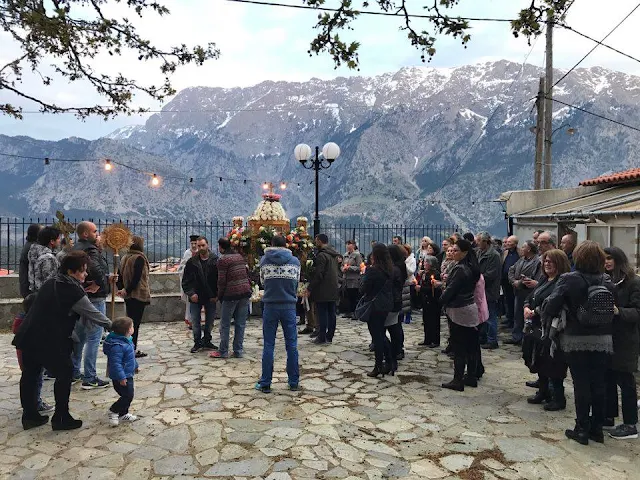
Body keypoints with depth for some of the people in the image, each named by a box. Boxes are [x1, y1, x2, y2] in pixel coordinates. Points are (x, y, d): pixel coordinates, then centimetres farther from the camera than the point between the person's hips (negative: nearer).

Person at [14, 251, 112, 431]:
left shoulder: (52, 282, 10)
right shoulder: (73, 291, -16)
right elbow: (92, 313, -10)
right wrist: (111, 325, 3)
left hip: (28, 337, 9)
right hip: (48, 341, -9)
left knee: (30, 374, 17)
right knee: (64, 373, 5)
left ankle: (29, 416, 30)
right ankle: (61, 418, 11)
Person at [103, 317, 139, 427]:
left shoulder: (127, 341, 5)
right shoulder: (117, 346, -28)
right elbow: (116, 363, -29)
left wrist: (135, 366, 31)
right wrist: (121, 377, -29)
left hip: (128, 375, 10)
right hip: (121, 377, -10)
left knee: (128, 396, 17)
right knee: (128, 396, -7)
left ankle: (123, 414, 31)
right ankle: (112, 412, 11)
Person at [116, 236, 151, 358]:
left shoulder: (124, 258, 10)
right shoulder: (139, 258, -14)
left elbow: (120, 275, 11)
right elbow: (136, 278, -19)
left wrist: (121, 289, 7)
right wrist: (127, 291, -11)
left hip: (128, 296, 8)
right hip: (138, 295, -8)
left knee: (131, 321, 13)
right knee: (135, 322, -3)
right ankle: (133, 349, 1)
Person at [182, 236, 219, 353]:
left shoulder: (216, 260, -6)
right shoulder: (192, 262, -2)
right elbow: (186, 280, 1)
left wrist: (216, 295, -10)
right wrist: (190, 293, -11)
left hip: (211, 297, 0)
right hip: (195, 297, 0)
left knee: (210, 321, 10)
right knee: (195, 322, 4)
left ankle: (207, 341, 26)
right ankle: (197, 342, 18)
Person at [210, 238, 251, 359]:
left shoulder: (222, 260, -8)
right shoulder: (240, 256, 13)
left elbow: (222, 281, -10)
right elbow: (247, 273, 14)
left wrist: (220, 296, 2)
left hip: (231, 294, -6)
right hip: (245, 292, 6)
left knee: (225, 325, 6)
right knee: (241, 324, 9)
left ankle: (223, 352, 12)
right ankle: (238, 351, 14)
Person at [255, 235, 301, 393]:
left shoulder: (264, 260, 0)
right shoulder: (295, 261, 1)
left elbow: (263, 282, 10)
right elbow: (297, 283, 9)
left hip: (270, 306, 0)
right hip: (289, 306, 1)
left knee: (268, 346, 6)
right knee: (291, 345, 8)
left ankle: (265, 384, 10)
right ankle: (294, 382, 15)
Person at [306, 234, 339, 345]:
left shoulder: (321, 255, -15)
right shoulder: (333, 255, 13)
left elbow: (318, 274, -19)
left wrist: (309, 288, -12)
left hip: (323, 291, -8)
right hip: (333, 290, 8)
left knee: (322, 314, -3)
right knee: (331, 314, 10)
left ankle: (321, 338, 2)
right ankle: (329, 336, 17)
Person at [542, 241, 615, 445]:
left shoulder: (569, 279, -12)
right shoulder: (607, 281, 2)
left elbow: (551, 306, -16)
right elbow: (613, 310, 5)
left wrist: (544, 314, 3)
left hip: (577, 340, -3)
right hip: (603, 341, 4)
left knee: (581, 384, 5)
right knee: (599, 384, 12)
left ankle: (582, 429, 12)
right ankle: (597, 428, 23)